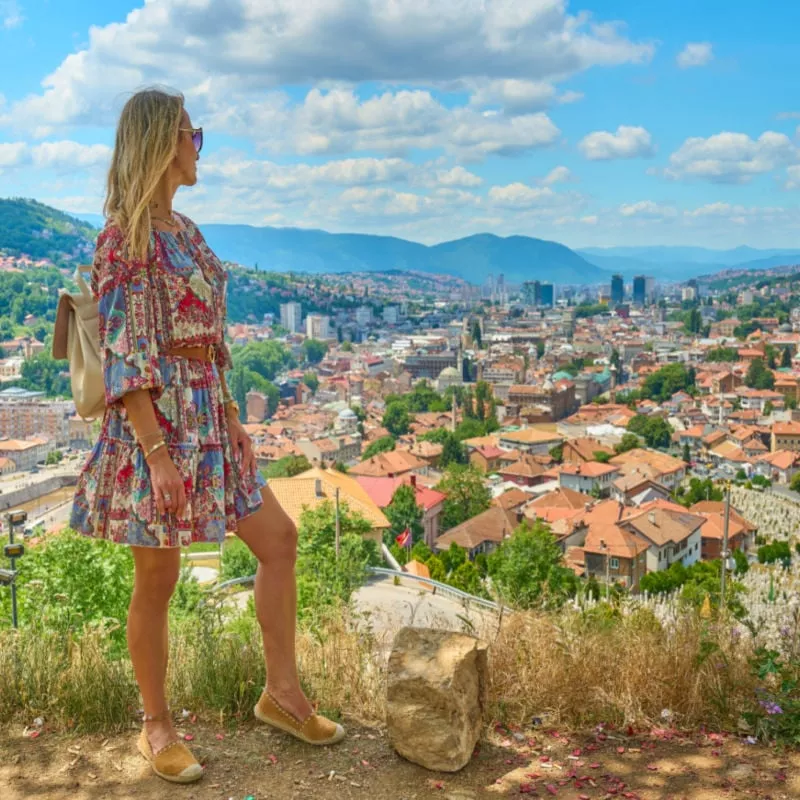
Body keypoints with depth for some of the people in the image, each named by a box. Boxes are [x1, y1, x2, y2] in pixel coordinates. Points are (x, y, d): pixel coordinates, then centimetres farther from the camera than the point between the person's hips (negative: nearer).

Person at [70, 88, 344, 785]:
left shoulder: (184, 230, 13)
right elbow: (123, 355, -18)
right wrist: (157, 453, -22)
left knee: (279, 538, 11)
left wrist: (233, 421, 15)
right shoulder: (127, 235, -13)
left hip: (207, 414, 9)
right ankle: (158, 728, 22)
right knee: (158, 580, 4)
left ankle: (282, 692, 23)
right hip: (158, 416, -9)